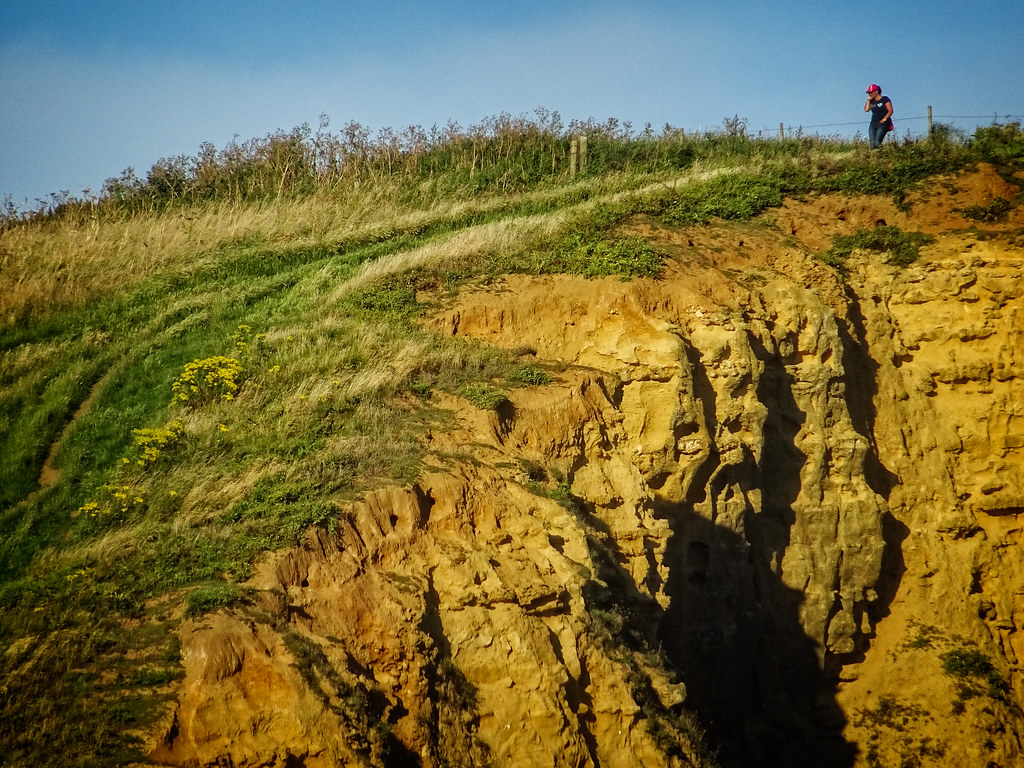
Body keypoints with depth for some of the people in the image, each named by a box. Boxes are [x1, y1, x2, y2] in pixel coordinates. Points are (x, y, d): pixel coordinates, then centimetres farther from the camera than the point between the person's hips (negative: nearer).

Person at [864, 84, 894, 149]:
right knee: (872, 143, -8)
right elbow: (866, 109, 4)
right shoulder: (872, 101, 17)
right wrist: (868, 100, 6)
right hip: (873, 124, 6)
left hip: (882, 124, -6)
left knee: (877, 143, -21)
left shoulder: (885, 99, 0)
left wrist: (884, 119, -15)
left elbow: (890, 111, -6)